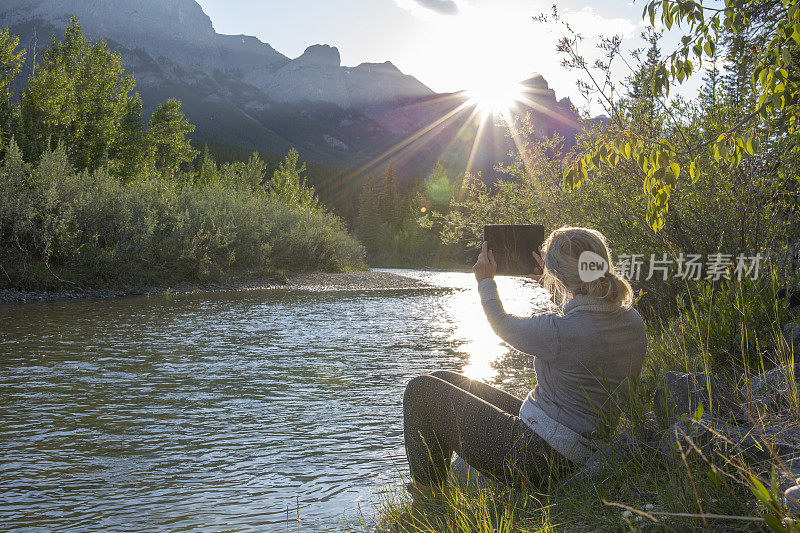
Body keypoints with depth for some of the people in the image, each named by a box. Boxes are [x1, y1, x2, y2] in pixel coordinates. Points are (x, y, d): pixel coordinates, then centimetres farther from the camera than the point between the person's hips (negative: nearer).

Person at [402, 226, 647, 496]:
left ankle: (426, 492, 19)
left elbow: (503, 324, -5)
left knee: (421, 390, 4)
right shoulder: (632, 320, -4)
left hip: (536, 457, -9)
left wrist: (486, 280, 12)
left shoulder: (558, 330, -27)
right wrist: (556, 288, 27)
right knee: (443, 380, 20)